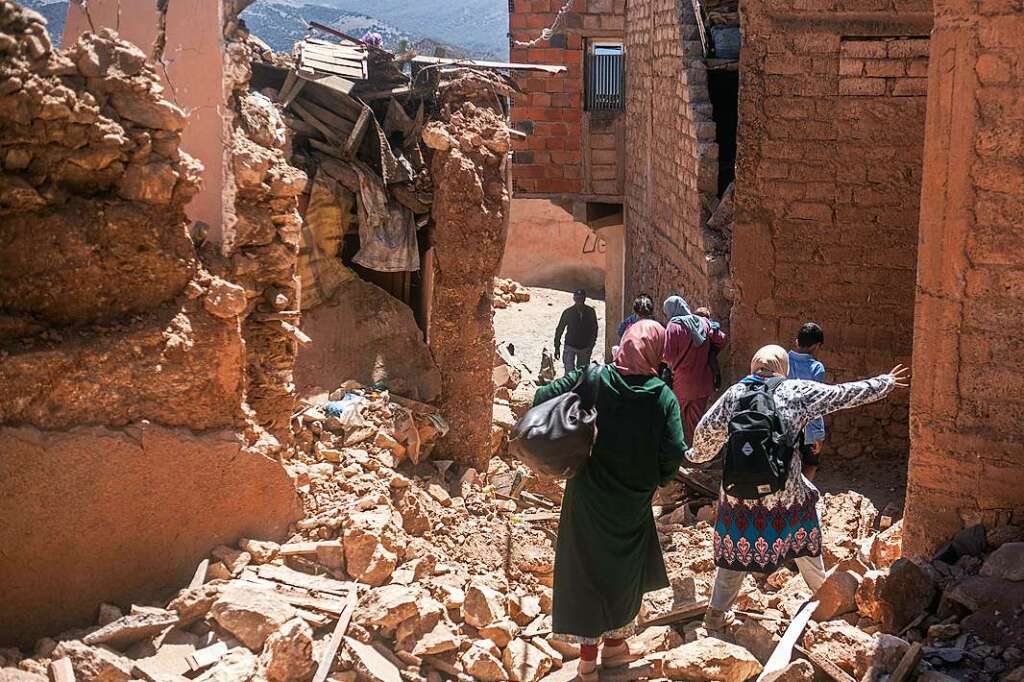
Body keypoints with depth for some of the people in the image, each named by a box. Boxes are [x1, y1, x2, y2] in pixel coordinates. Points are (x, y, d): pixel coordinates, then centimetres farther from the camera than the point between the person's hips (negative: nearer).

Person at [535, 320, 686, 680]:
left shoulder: (592, 379, -10)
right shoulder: (663, 397, -12)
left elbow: (542, 399, -13)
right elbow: (674, 454, -16)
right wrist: (655, 479, 5)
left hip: (588, 498, 0)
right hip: (633, 503, 0)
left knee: (586, 567, 11)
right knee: (626, 569, 20)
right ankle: (614, 643, 31)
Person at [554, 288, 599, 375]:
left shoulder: (590, 312, -4)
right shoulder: (568, 312, -8)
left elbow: (594, 329, 5)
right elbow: (559, 330, 0)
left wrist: (591, 346, -3)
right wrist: (557, 347, 0)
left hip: (585, 347, 2)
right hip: (570, 346, -2)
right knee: (569, 372, -13)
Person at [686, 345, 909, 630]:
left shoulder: (735, 393, -1)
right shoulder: (797, 392, -5)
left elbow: (707, 430, 5)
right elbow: (845, 394, 4)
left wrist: (698, 455, 27)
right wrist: (886, 383, 18)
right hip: (783, 491, -1)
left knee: (735, 548, 16)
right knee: (802, 540, 24)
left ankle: (716, 613, 20)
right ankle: (822, 589, 44)